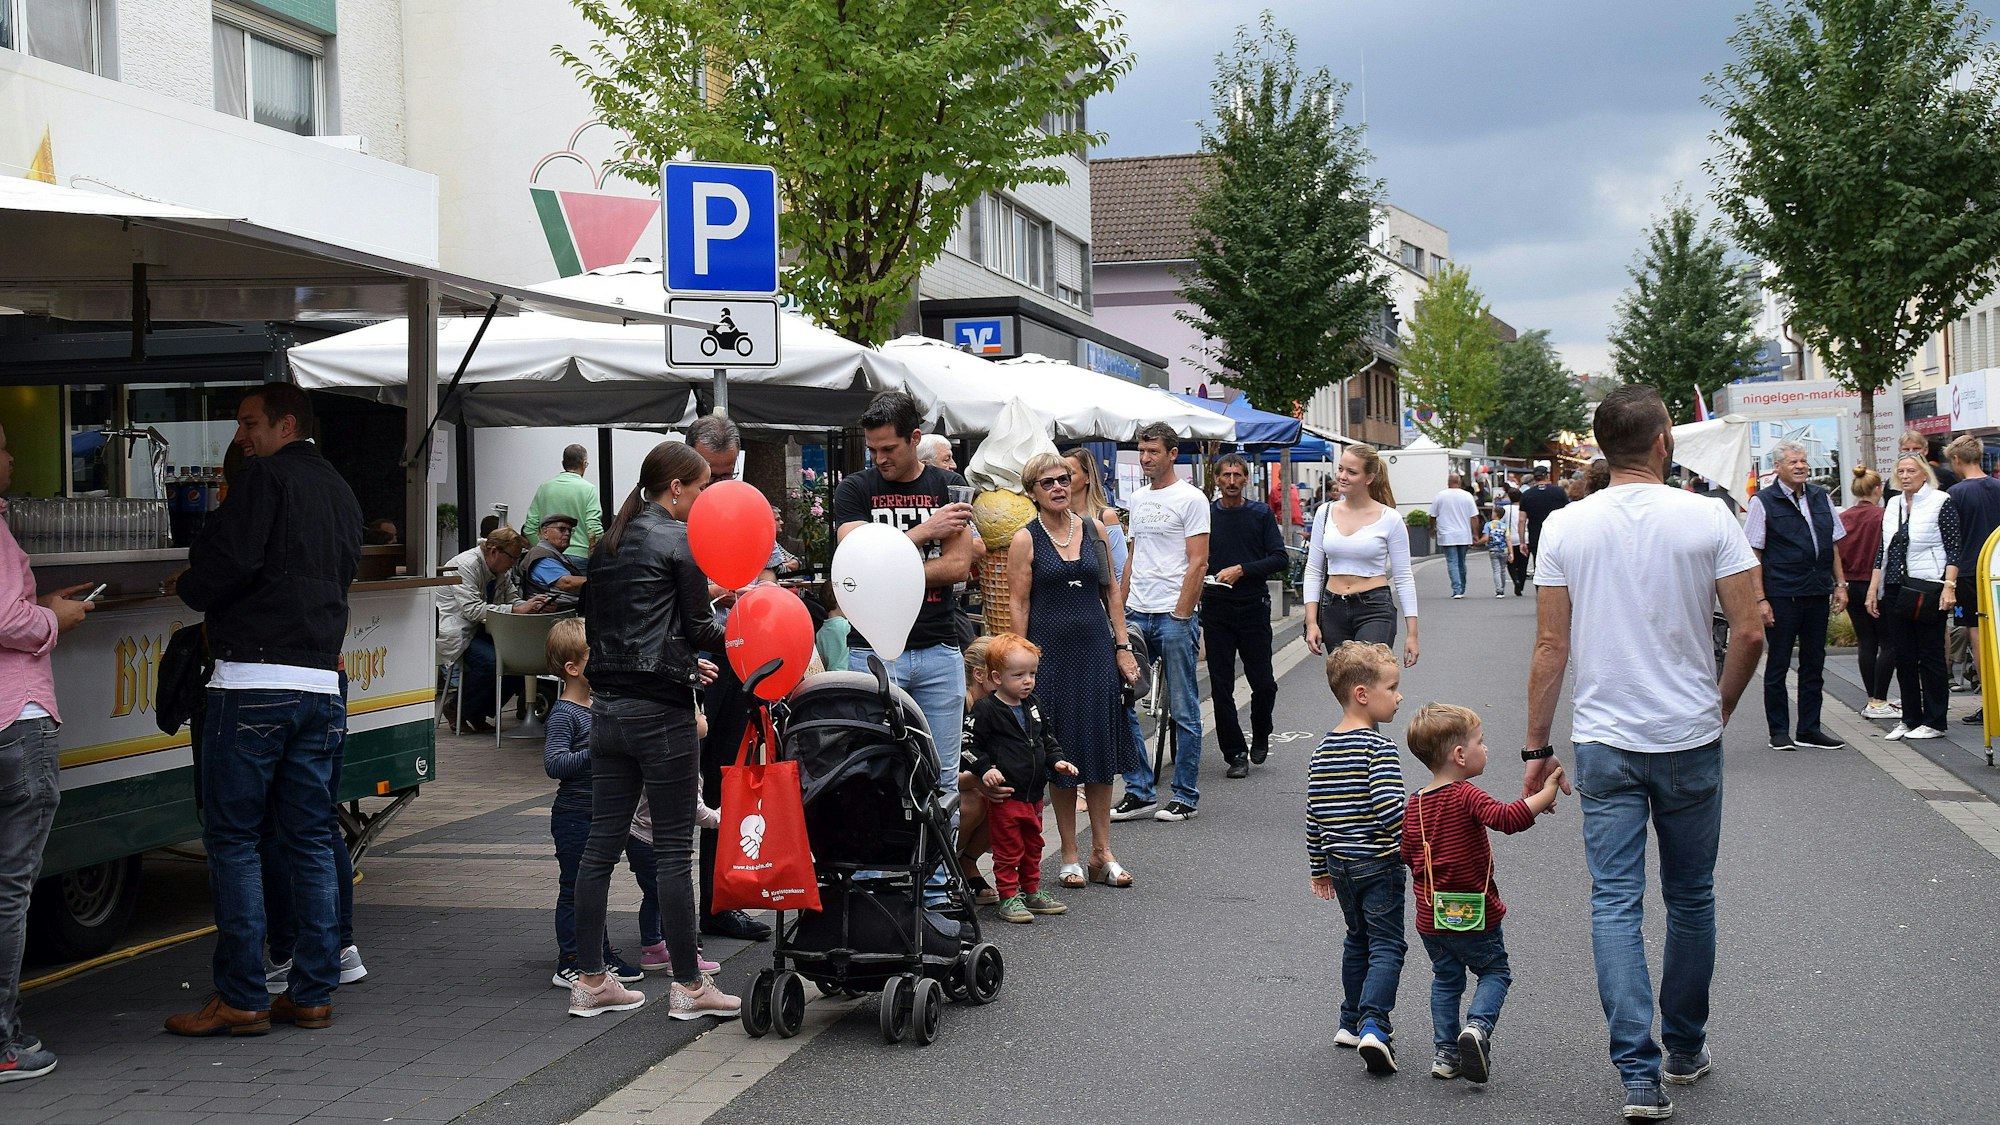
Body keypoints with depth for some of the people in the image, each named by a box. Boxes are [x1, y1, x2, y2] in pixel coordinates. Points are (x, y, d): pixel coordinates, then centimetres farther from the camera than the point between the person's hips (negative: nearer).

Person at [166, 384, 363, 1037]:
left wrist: (190, 590, 5)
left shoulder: (267, 477, -5)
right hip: (322, 683, 8)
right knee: (310, 841, 10)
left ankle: (241, 998, -1)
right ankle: (312, 993, 11)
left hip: (254, 682, -7)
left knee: (232, 840, -1)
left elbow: (229, 563, -16)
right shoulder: (341, 493, 20)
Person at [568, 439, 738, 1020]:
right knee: (674, 849, -2)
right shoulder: (678, 540, -7)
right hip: (660, 710, -7)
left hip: (608, 705, 7)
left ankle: (589, 980, 13)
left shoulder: (610, 542, 14)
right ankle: (688, 986, 5)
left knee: (601, 843, 9)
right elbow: (698, 629, -8)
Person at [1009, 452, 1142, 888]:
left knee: (1101, 747, 5)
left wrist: (1122, 646, 6)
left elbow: (1111, 592, 11)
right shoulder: (1025, 540, -3)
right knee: (1063, 753, 3)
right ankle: (1070, 855, 13)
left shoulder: (1094, 530, 7)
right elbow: (1018, 604, -5)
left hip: (1096, 648, 3)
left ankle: (1102, 852, 14)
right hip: (1051, 651, -3)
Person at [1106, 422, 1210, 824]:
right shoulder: (1138, 500, 17)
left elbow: (1198, 564, -10)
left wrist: (1180, 616, -15)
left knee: (1184, 711, 1)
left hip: (1174, 615, -7)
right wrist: (1119, 610, 13)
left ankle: (1186, 796, 9)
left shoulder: (1190, 499, -5)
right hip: (1136, 614, 7)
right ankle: (1140, 791, 11)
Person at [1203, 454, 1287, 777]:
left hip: (1253, 607, -1)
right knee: (1221, 686, -1)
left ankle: (1261, 736, 27)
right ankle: (1235, 753, 7)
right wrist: (1198, 579, -9)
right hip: (1216, 608, 1)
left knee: (1263, 683, 0)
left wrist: (1241, 570, -13)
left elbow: (1279, 559, -2)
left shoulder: (1261, 514, 5)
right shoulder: (1205, 514, 7)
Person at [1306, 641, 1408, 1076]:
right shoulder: (1379, 748, -16)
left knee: (1357, 940, 21)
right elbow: (1389, 810, -24)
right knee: (1386, 945, -3)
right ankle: (1373, 1025, -16)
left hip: (1339, 861, 7)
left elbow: (1313, 814, 10)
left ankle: (1352, 1022, 26)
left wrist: (1319, 867, 19)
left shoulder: (1323, 749, 6)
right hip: (1379, 864, -7)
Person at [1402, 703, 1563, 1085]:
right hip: (1473, 914, -5)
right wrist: (1545, 795, -25)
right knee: (1494, 971, 13)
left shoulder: (1413, 804, 2)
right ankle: (1478, 1025, -10)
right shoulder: (1466, 796, -18)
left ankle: (1445, 1051, 17)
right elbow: (1507, 818, -33)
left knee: (1445, 978, 19)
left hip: (1430, 916, 5)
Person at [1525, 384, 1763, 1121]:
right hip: (1690, 739, 0)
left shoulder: (1565, 528, -3)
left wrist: (1537, 749, 6)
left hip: (1604, 744, 0)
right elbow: (1750, 632, -7)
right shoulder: (1708, 519, -6)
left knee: (1615, 903, 1)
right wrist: (1720, 708, 11)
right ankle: (1686, 1048, 29)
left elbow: (1549, 648, -2)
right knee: (1690, 896, 16)